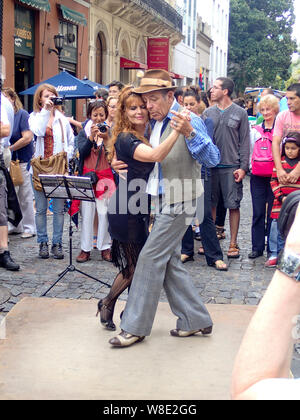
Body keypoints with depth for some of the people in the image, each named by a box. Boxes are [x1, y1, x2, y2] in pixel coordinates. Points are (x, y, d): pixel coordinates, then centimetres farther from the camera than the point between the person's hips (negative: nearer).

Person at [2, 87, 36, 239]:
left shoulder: (22, 114, -10)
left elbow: (27, 138, -18)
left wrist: (9, 148, -14)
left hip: (23, 161, -7)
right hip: (8, 161, 7)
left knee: (25, 196, 1)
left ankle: (29, 228, 11)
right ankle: (15, 226, 24)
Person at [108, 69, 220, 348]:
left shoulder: (190, 121, -13)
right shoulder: (154, 125, 11)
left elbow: (212, 158, -22)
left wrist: (189, 133, -38)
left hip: (178, 204, -8)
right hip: (162, 203, 9)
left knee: (150, 258, -7)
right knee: (169, 262, 12)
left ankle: (135, 327, 4)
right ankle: (196, 320, 24)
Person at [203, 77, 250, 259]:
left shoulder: (240, 113, 1)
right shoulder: (208, 113, 9)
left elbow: (245, 142, 0)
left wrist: (243, 167, -7)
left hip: (231, 167, -2)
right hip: (210, 166, 3)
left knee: (233, 205, 0)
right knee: (210, 204, 7)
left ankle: (233, 243, 10)